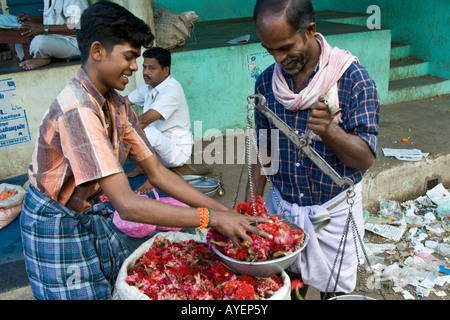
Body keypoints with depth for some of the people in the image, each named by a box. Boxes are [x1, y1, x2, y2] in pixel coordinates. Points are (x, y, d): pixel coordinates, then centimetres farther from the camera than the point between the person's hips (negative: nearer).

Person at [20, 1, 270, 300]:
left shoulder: (117, 106, -3)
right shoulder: (78, 110, -31)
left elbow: (157, 173, -4)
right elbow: (127, 204, -36)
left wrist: (223, 209, -12)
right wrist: (212, 218, -35)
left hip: (90, 216, 7)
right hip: (56, 227, -7)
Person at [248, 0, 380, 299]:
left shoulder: (353, 78, -16)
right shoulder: (266, 82, -4)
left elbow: (365, 159, -18)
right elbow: (264, 148, 6)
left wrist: (330, 131, -36)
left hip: (333, 212, -3)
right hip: (281, 207, 3)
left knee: (334, 289, 15)